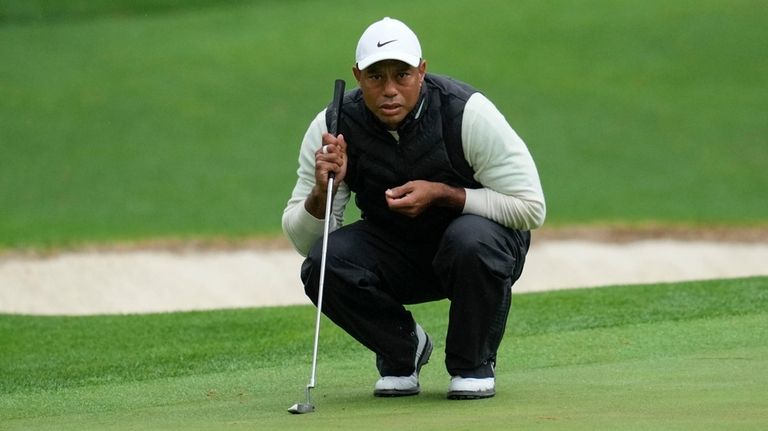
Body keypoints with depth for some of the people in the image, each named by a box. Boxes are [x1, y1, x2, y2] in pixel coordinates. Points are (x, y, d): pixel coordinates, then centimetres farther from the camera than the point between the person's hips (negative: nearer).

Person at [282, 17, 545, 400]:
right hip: (392, 254, 3)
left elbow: (530, 208, -20)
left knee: (472, 240, -37)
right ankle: (402, 349, 3)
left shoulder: (468, 113, -22)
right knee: (322, 264, -26)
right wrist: (321, 192, -33)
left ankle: (473, 364, -9)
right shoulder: (334, 126, -14)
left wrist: (441, 194, -28)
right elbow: (302, 241, -12)